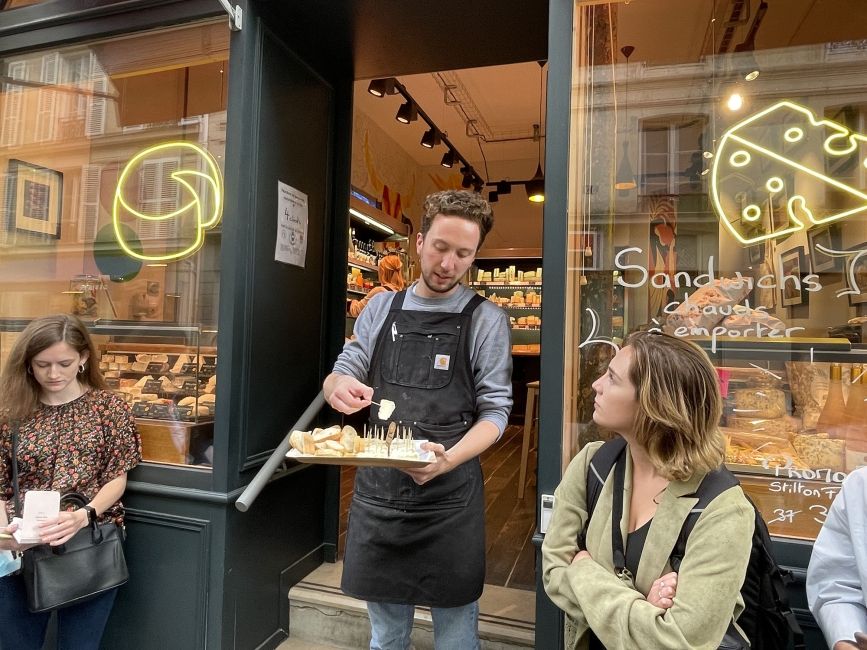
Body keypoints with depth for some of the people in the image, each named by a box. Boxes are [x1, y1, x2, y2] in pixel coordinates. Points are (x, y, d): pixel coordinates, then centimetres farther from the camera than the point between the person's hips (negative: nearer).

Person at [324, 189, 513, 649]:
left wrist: (448, 459, -24)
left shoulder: (486, 320, -4)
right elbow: (340, 375, 9)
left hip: (449, 498, -2)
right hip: (377, 493, 3)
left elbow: (495, 409, -6)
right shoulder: (381, 308, 6)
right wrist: (339, 387, -17)